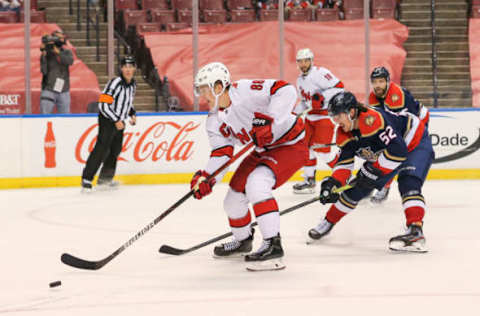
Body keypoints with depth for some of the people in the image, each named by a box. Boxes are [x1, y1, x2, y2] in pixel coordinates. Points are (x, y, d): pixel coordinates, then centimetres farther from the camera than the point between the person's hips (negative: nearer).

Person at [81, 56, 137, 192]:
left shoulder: (133, 84, 7)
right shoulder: (115, 83, -20)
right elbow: (103, 105, -23)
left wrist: (132, 114, 7)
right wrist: (116, 120, -22)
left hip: (119, 121, 9)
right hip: (107, 120, -9)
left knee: (115, 150, 14)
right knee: (102, 149, -17)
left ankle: (105, 179, 25)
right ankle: (86, 180, -17)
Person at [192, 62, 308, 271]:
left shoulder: (245, 91, -25)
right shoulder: (215, 120, 0)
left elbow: (286, 91, -33)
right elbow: (221, 153, -4)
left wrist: (270, 122, -40)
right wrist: (206, 178, -20)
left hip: (290, 146, -9)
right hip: (263, 151, 9)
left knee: (256, 184, -30)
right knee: (234, 197, 10)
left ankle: (273, 246, -29)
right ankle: (243, 241, 39)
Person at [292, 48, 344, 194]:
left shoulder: (319, 73, -15)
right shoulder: (300, 80, 14)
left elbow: (339, 87, -23)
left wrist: (322, 98, -30)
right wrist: (294, 114, 12)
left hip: (326, 115, -9)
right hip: (311, 116, 9)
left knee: (321, 149, -14)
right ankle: (309, 180, 18)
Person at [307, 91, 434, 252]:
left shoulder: (373, 120, -39)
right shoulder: (344, 134, -11)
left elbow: (398, 150, -41)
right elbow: (344, 162, -7)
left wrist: (374, 171, -35)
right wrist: (332, 183, -23)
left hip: (416, 144, -8)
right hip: (385, 153, 8)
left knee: (408, 183, -33)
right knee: (357, 187, 8)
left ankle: (416, 231, -43)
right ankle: (328, 222, 24)